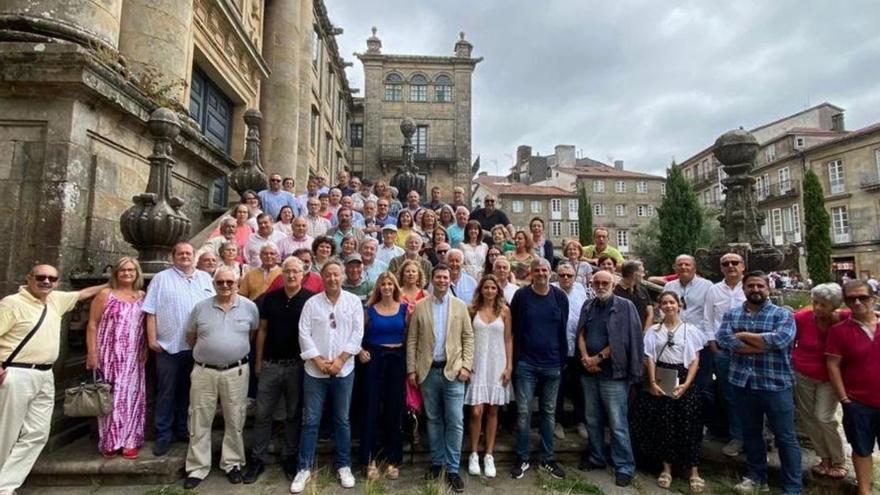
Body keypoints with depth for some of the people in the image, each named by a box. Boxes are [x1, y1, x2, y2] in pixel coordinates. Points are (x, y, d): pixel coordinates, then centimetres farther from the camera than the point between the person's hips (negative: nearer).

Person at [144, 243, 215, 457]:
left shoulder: (205, 278, 9)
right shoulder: (161, 278, 1)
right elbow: (151, 311, -3)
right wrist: (152, 339, -8)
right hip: (169, 345, -3)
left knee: (189, 391, 14)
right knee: (166, 392, 6)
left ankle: (183, 430, 28)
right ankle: (163, 435, 18)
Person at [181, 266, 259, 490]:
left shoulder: (249, 307, -3)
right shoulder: (200, 307, -1)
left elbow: (254, 333, 11)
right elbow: (190, 337, 11)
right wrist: (206, 351, 12)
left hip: (236, 372, -1)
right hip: (204, 372, 1)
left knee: (235, 421, 11)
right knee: (200, 421, 10)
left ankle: (233, 463, 27)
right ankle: (197, 467, 26)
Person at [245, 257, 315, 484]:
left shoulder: (311, 299, -7)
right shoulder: (270, 298, 3)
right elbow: (262, 330, 8)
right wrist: (258, 361, 6)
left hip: (297, 365, -2)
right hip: (270, 364, 2)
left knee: (294, 414, 10)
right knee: (262, 413, 9)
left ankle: (289, 457, 26)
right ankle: (257, 459, 24)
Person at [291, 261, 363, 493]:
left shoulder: (353, 301, 0)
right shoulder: (312, 303, 1)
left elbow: (357, 333, -5)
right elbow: (304, 334, -3)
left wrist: (340, 360, -11)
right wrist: (319, 361, -11)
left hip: (344, 370, 0)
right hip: (315, 371, 0)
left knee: (342, 420, 11)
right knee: (310, 421, 7)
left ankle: (344, 466, 25)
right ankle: (305, 468, 21)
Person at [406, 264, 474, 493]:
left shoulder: (460, 306, 2)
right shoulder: (419, 306, 2)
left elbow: (468, 337, 2)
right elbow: (412, 340, 3)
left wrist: (466, 365, -6)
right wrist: (411, 369, -1)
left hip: (453, 370, -1)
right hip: (428, 371, 1)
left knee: (455, 422, 1)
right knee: (433, 420, 13)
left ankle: (452, 469, 14)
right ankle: (436, 463, 29)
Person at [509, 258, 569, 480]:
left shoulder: (560, 296, 1)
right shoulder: (521, 295, -5)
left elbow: (562, 330, 6)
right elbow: (515, 329, -2)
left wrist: (563, 360, 5)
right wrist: (515, 359, -4)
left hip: (552, 364, 2)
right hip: (526, 364, -2)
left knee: (549, 412, 13)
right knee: (523, 412, 3)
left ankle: (548, 459, 26)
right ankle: (522, 458, 18)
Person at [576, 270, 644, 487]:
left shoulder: (625, 306, -5)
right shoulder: (588, 306, 11)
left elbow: (621, 340, -11)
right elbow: (581, 334, 7)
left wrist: (598, 358, -10)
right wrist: (586, 358, -8)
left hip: (613, 373, -5)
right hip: (589, 373, 5)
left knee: (617, 424, 0)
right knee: (592, 420, 15)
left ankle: (624, 467, 14)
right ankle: (596, 458, 30)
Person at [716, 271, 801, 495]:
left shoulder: (782, 314, -3)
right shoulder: (731, 314, 5)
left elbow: (781, 339, -21)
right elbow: (722, 339, -12)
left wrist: (743, 335, -12)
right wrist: (765, 345, -17)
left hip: (776, 384, -3)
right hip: (743, 383, 4)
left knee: (785, 437, 6)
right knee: (750, 433, 16)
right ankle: (756, 477, 32)